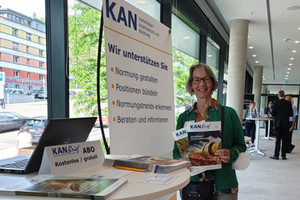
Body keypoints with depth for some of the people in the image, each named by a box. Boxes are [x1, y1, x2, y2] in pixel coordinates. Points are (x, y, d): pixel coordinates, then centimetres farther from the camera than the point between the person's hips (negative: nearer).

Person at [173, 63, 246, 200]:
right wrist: (181, 159, -13)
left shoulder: (228, 113, -3)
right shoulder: (184, 117, 4)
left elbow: (240, 145, 2)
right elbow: (177, 150, 8)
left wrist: (231, 154, -18)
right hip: (191, 183, 2)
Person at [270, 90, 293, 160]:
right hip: (286, 124, 1)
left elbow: (273, 114, -5)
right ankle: (283, 155, 10)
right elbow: (291, 114, -1)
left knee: (278, 139, 3)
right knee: (285, 140, 7)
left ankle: (276, 155, 4)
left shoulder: (276, 103, -7)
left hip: (278, 123, -1)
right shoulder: (288, 103, -3)